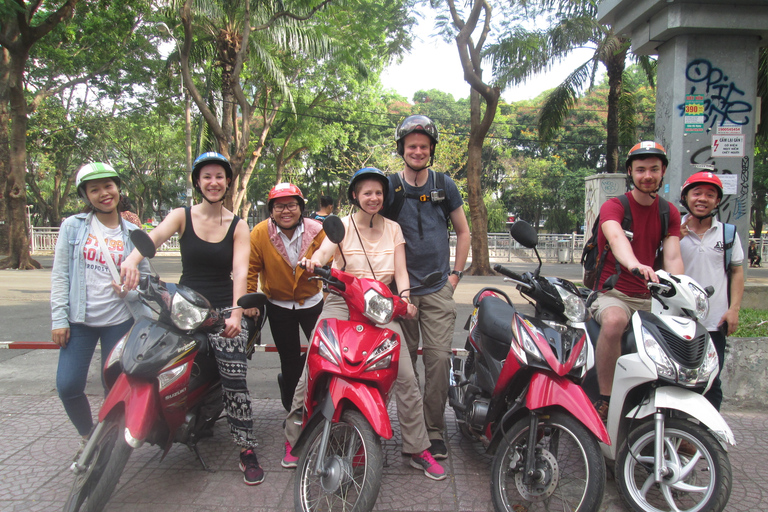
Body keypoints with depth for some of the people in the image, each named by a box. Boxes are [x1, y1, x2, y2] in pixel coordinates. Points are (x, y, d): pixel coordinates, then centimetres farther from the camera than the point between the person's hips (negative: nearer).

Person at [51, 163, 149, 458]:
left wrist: (131, 289, -17)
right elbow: (59, 274, 0)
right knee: (68, 386, -3)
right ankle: (88, 437, 23)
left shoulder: (133, 234, 3)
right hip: (79, 320, 0)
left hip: (119, 320, 0)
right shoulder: (73, 226, 2)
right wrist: (59, 318, -6)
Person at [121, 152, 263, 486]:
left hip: (225, 310, -1)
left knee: (234, 381, -10)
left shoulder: (238, 226, 3)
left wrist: (236, 313, -26)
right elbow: (156, 235, -19)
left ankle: (247, 452, 0)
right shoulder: (182, 216, 3)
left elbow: (240, 271, -11)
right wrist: (132, 258, -41)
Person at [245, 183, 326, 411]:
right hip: (278, 305, -1)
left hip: (312, 302, 1)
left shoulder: (317, 231, -12)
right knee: (290, 359, 8)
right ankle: (293, 408, 28)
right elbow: (250, 269, -7)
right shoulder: (260, 233, -14)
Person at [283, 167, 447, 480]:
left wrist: (404, 298, -16)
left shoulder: (392, 228, 12)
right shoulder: (342, 225, 4)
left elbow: (400, 270, 4)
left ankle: (419, 450, 2)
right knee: (311, 369, -11)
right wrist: (312, 261, -38)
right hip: (342, 302, -1)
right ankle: (293, 439, 8)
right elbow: (324, 251, -14)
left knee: (406, 377, -10)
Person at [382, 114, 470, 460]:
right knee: (403, 359, 4)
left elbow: (463, 231, 15)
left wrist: (456, 273, 8)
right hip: (400, 288, 0)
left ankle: (435, 430, 7)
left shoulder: (444, 185, 7)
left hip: (439, 288, 0)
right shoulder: (389, 186, 3)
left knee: (439, 357, -5)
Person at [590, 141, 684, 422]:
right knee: (614, 321, -38)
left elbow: (672, 257, -4)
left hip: (650, 298, 5)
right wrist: (635, 265, -52)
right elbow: (616, 238, -30)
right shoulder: (613, 206, -6)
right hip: (613, 293, -5)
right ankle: (604, 399, -24)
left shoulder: (670, 213, 10)